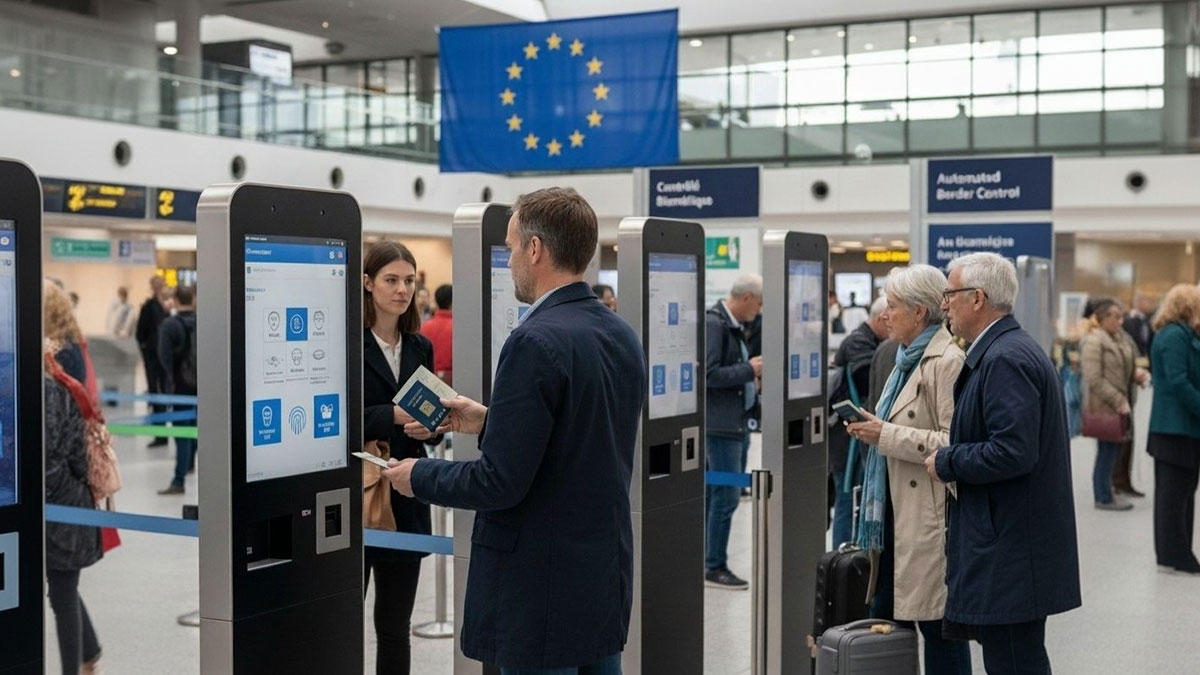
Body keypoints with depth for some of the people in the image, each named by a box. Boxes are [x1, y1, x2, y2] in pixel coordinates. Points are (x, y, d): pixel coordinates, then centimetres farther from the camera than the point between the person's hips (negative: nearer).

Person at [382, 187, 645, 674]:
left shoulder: (536, 343, -20)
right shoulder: (623, 336, 7)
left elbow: (501, 482, -21)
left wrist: (419, 477, -4)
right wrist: (490, 423, 19)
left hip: (541, 588, -8)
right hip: (607, 579, 8)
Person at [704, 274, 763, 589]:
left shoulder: (734, 325, 14)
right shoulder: (713, 323, -15)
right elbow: (708, 374, -21)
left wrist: (752, 378, 7)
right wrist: (749, 370, -16)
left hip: (738, 421, 10)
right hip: (722, 424, -10)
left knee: (719, 494, 14)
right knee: (726, 496, -6)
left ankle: (713, 563, 21)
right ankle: (715, 568, 3)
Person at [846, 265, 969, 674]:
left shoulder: (947, 362, -15)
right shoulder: (909, 358, 16)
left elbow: (952, 443, -23)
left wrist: (887, 435, -20)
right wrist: (872, 433, 9)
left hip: (927, 518, -10)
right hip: (896, 513, 10)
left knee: (935, 622, 0)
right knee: (883, 615, 13)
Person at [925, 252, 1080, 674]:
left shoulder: (1005, 359, -17)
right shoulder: (1005, 350, 16)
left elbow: (1013, 452, -26)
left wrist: (945, 463, -13)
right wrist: (950, 457, 11)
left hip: (1010, 555, -11)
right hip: (1008, 547, 11)